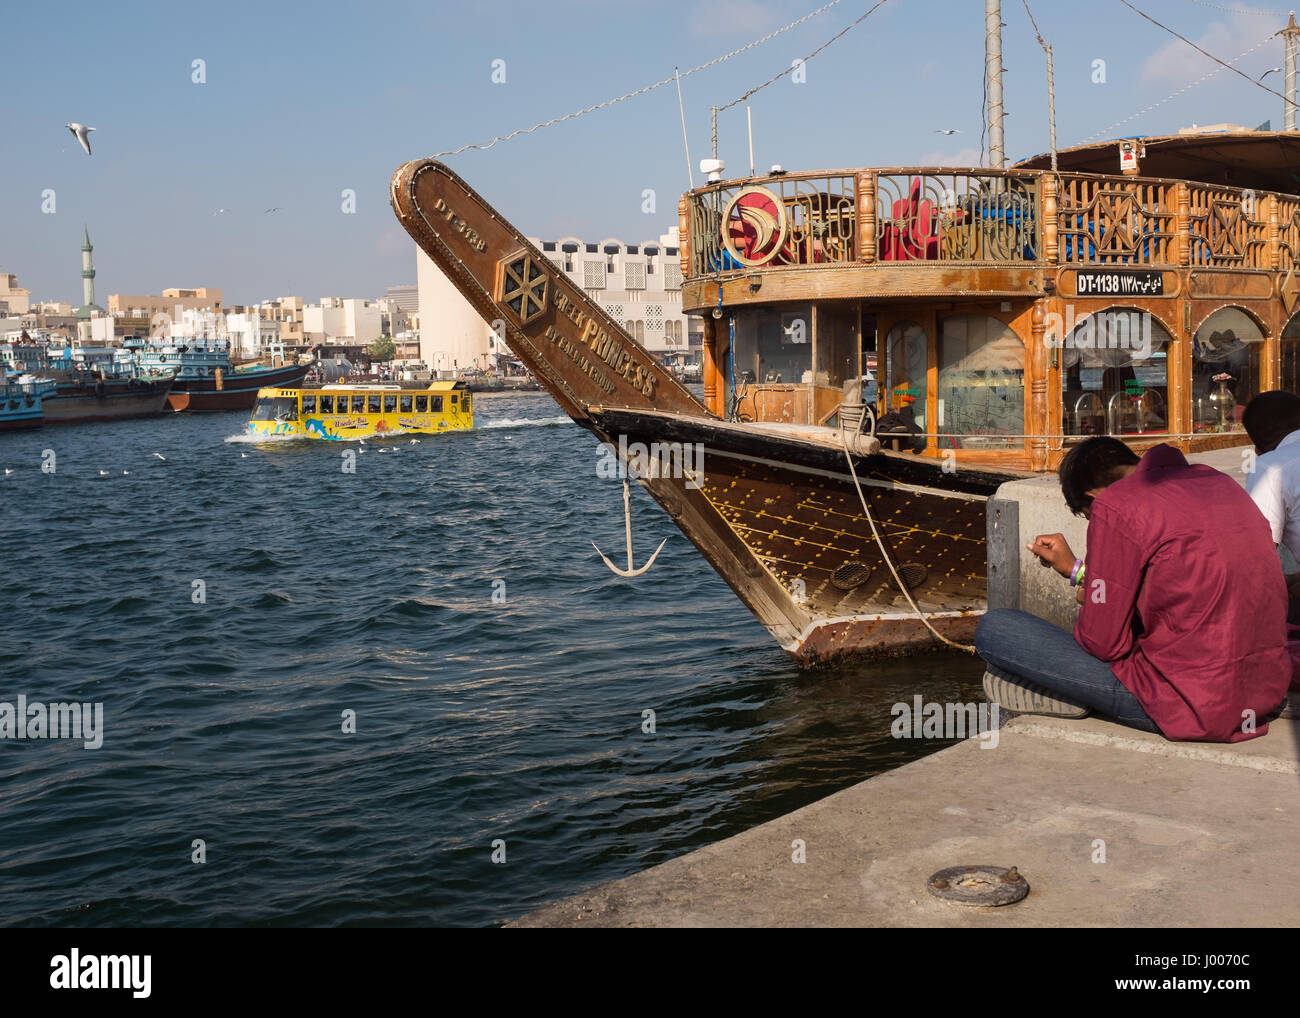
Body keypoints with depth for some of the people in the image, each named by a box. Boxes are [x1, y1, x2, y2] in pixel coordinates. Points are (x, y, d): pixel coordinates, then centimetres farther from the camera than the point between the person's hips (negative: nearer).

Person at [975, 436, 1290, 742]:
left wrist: (1087, 602, 14)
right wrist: (1078, 570, 36)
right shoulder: (1214, 480, 13)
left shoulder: (1114, 505, -11)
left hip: (1187, 704, -9)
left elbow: (1103, 643, -9)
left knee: (992, 630, -3)